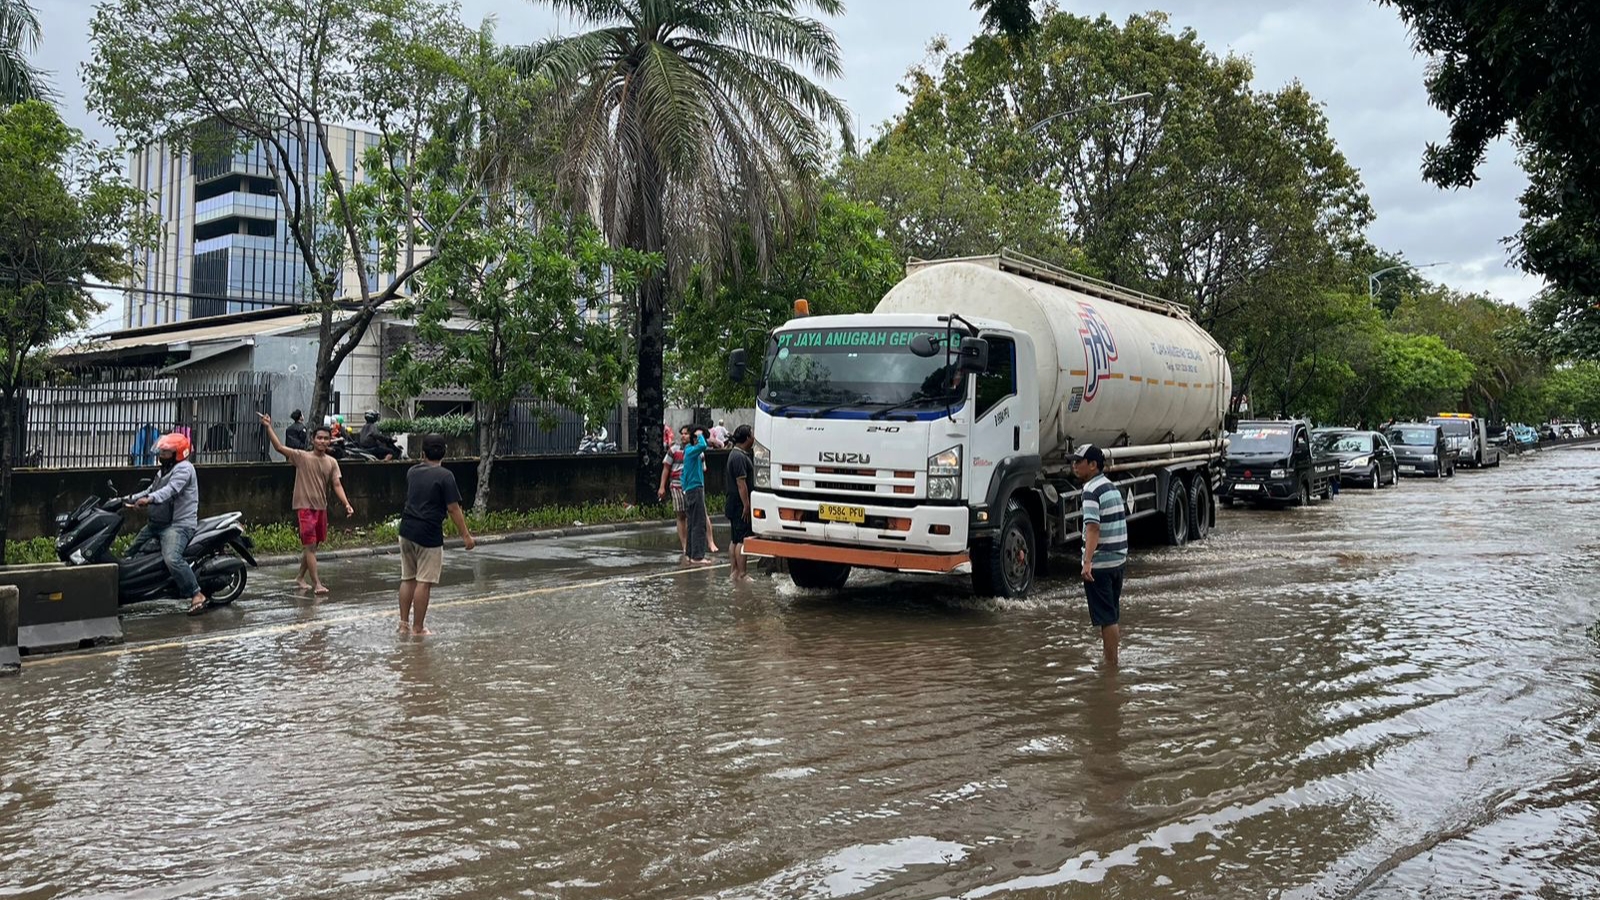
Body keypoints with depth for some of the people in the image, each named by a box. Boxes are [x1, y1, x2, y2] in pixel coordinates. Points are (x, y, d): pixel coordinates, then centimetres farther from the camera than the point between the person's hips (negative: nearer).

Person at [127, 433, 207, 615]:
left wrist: (149, 499, -42)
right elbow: (150, 491, 26)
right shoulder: (163, 472, 23)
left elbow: (171, 489, -27)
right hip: (157, 523, 11)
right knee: (132, 552, 18)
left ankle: (197, 595, -26)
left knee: (172, 559, -31)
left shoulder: (184, 468, -11)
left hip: (179, 524, -11)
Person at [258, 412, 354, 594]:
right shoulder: (302, 457, -5)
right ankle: (316, 584, -10)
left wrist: (347, 504, -13)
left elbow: (337, 485, 0)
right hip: (304, 507, -5)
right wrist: (268, 427, -21)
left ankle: (300, 577, 30)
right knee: (310, 545, -8)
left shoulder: (332, 462, 5)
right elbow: (279, 447, -12)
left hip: (321, 508, 5)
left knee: (311, 546, 14)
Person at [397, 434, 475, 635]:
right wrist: (465, 535, -7)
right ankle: (418, 628, 4)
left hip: (407, 530, 7)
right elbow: (453, 508, -13)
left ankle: (404, 624, 19)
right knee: (423, 582, 0)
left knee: (408, 579, 14)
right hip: (428, 535, -7)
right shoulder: (445, 476, -10)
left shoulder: (412, 472, 9)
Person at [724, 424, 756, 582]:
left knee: (735, 539, 13)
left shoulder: (735, 454, 17)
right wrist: (746, 505, -22)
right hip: (740, 505, -11)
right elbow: (741, 483, -22)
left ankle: (735, 571, 18)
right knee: (742, 540, -9)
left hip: (734, 504, 11)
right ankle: (742, 574, -9)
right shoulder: (740, 457, -17)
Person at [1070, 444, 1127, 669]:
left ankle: (1111, 665, 0)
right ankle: (1114, 657, 31)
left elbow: (1093, 527, -28)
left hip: (1099, 563, -9)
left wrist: (1087, 562, -36)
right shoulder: (1112, 487, 13)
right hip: (1118, 559, 9)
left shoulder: (1091, 491, -17)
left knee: (1106, 618, -4)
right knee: (1114, 614, 19)